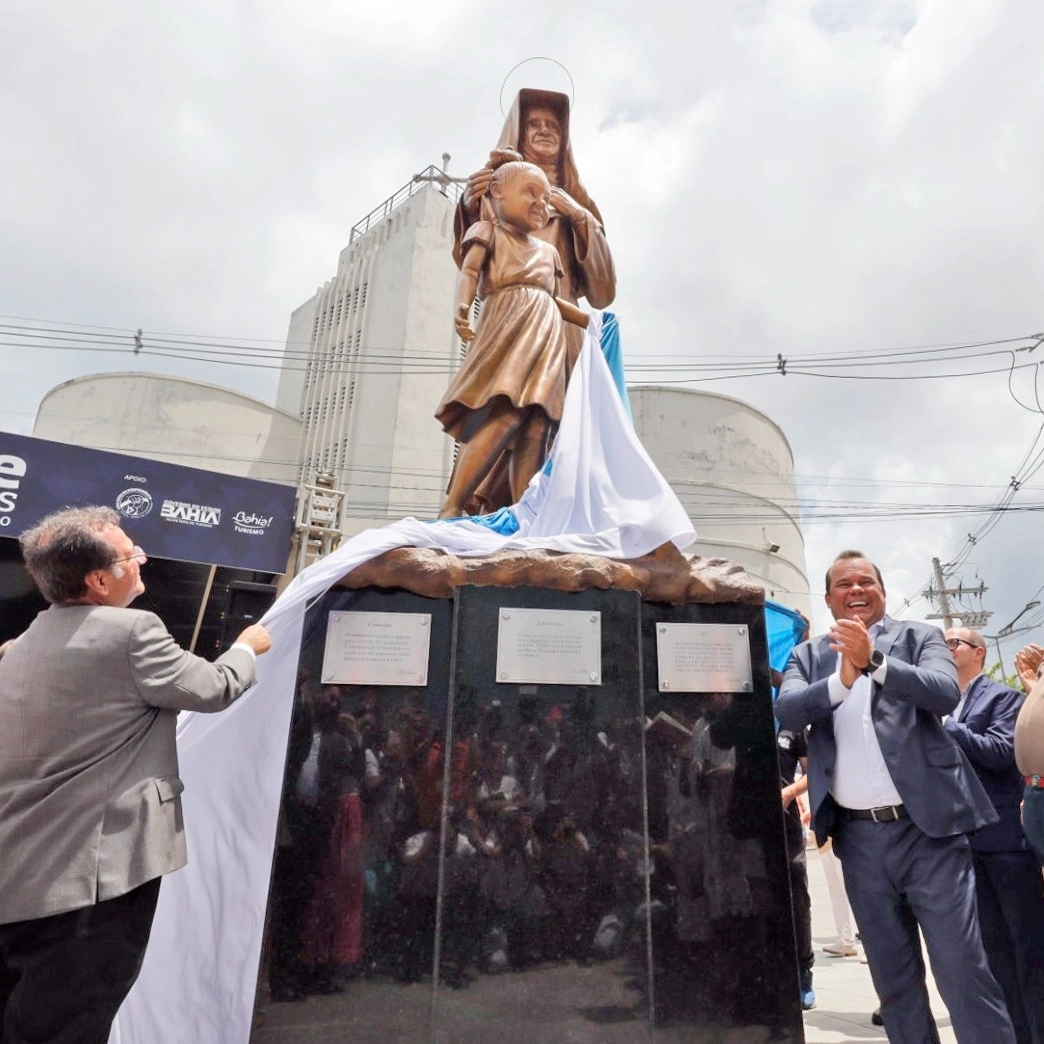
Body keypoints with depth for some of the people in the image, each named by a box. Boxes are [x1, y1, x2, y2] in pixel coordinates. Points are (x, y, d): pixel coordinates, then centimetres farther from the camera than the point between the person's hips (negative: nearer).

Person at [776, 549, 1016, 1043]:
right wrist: (841, 680, -26)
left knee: (963, 969, 1)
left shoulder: (919, 637, 3)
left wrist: (874, 660, -29)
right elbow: (786, 710, -10)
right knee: (892, 975, 15)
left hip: (927, 827, -2)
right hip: (859, 837, 3)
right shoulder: (808, 656, 7)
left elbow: (946, 693, -15)